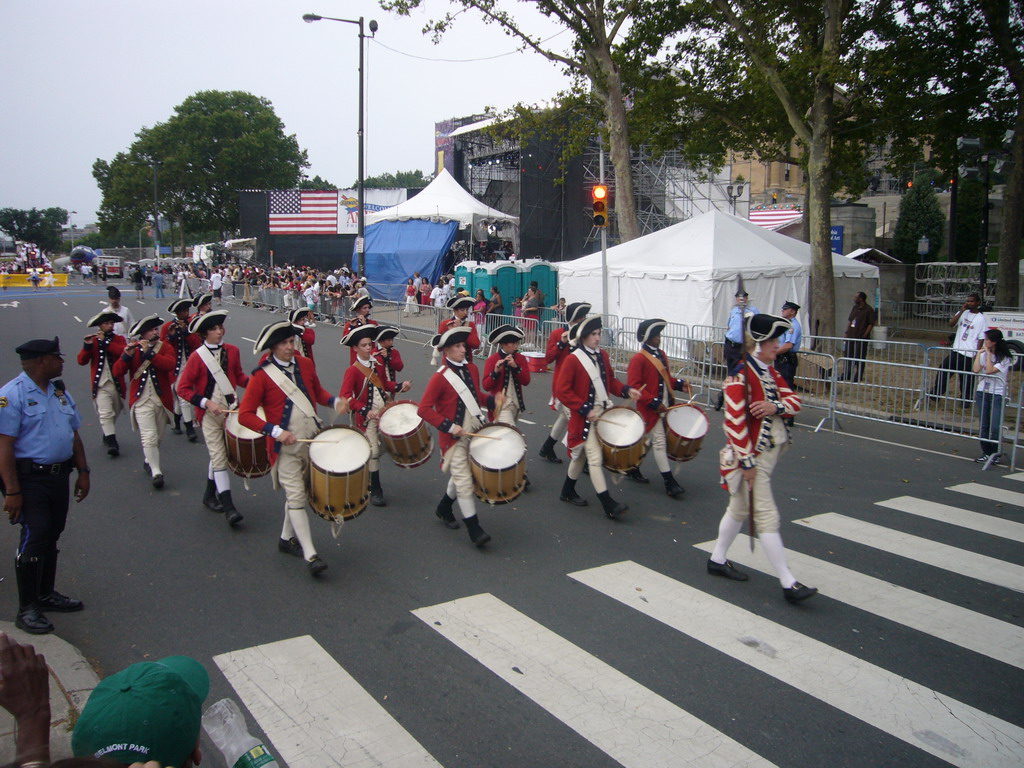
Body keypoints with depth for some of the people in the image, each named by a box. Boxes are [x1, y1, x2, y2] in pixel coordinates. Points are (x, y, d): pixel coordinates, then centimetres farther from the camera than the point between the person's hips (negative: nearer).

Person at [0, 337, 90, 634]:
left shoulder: (59, 391, 12)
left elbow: (74, 434, 18)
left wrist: (83, 472, 14)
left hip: (59, 475, 7)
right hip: (29, 478, -7)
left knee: (51, 537, 15)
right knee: (33, 538, -8)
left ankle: (46, 594, 29)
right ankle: (27, 609, 3)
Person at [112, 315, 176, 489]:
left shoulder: (166, 348, 2)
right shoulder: (132, 350, 4)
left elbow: (170, 365, -19)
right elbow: (117, 372, -7)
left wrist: (149, 353, -25)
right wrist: (127, 355, -23)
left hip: (162, 400, 2)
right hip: (142, 401, -2)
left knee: (158, 437, 15)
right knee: (149, 438, -10)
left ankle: (149, 461, 38)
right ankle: (156, 473, -6)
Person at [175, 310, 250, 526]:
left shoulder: (232, 351, 2)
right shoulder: (197, 357, -10)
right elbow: (183, 388, -8)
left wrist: (252, 382, -5)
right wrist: (206, 402, -19)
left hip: (230, 410, 5)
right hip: (210, 415, -4)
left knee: (219, 454, 16)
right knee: (219, 458, -7)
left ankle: (210, 495, 34)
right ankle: (228, 506, -7)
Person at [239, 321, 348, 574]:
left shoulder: (305, 364, 4)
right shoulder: (262, 376, -11)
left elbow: (317, 391, 20)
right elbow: (245, 414, -12)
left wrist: (334, 401, -1)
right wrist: (275, 431, -22)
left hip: (313, 440, 5)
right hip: (286, 448, -5)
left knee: (297, 493, 16)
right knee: (296, 497, -8)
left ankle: (287, 539, 35)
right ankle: (310, 555, -7)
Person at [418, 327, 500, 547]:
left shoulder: (471, 369, 5)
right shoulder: (440, 378, -16)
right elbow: (424, 409, -16)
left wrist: (492, 401, 0)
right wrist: (449, 427, -22)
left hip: (475, 433, 7)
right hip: (454, 438, -7)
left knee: (461, 477, 19)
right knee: (464, 482, -7)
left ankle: (443, 509, 41)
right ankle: (474, 529, -2)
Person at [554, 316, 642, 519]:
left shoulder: (602, 355, 6)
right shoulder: (572, 360, -16)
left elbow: (610, 380, 15)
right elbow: (561, 391, -17)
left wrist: (627, 390, -4)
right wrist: (585, 409, -20)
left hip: (603, 413, 7)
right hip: (585, 418, -7)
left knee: (581, 455, 19)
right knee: (595, 458, -8)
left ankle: (568, 491, 35)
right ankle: (608, 504, -7)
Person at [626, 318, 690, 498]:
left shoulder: (661, 354, 10)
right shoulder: (639, 359, -17)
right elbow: (633, 386, -20)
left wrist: (678, 384, 2)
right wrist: (653, 402, -22)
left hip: (664, 407, 8)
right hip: (650, 409, -8)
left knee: (646, 439, 18)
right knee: (659, 442, -5)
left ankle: (633, 468, 34)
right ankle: (669, 481, -1)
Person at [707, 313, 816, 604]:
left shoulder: (769, 371, 9)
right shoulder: (740, 376, -19)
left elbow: (794, 400, 7)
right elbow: (734, 421, -21)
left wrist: (776, 407, -16)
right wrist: (746, 461, -20)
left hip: (770, 450, 9)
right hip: (752, 455, -9)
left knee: (739, 509, 18)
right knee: (767, 517, -5)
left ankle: (717, 560, 31)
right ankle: (789, 584, -2)